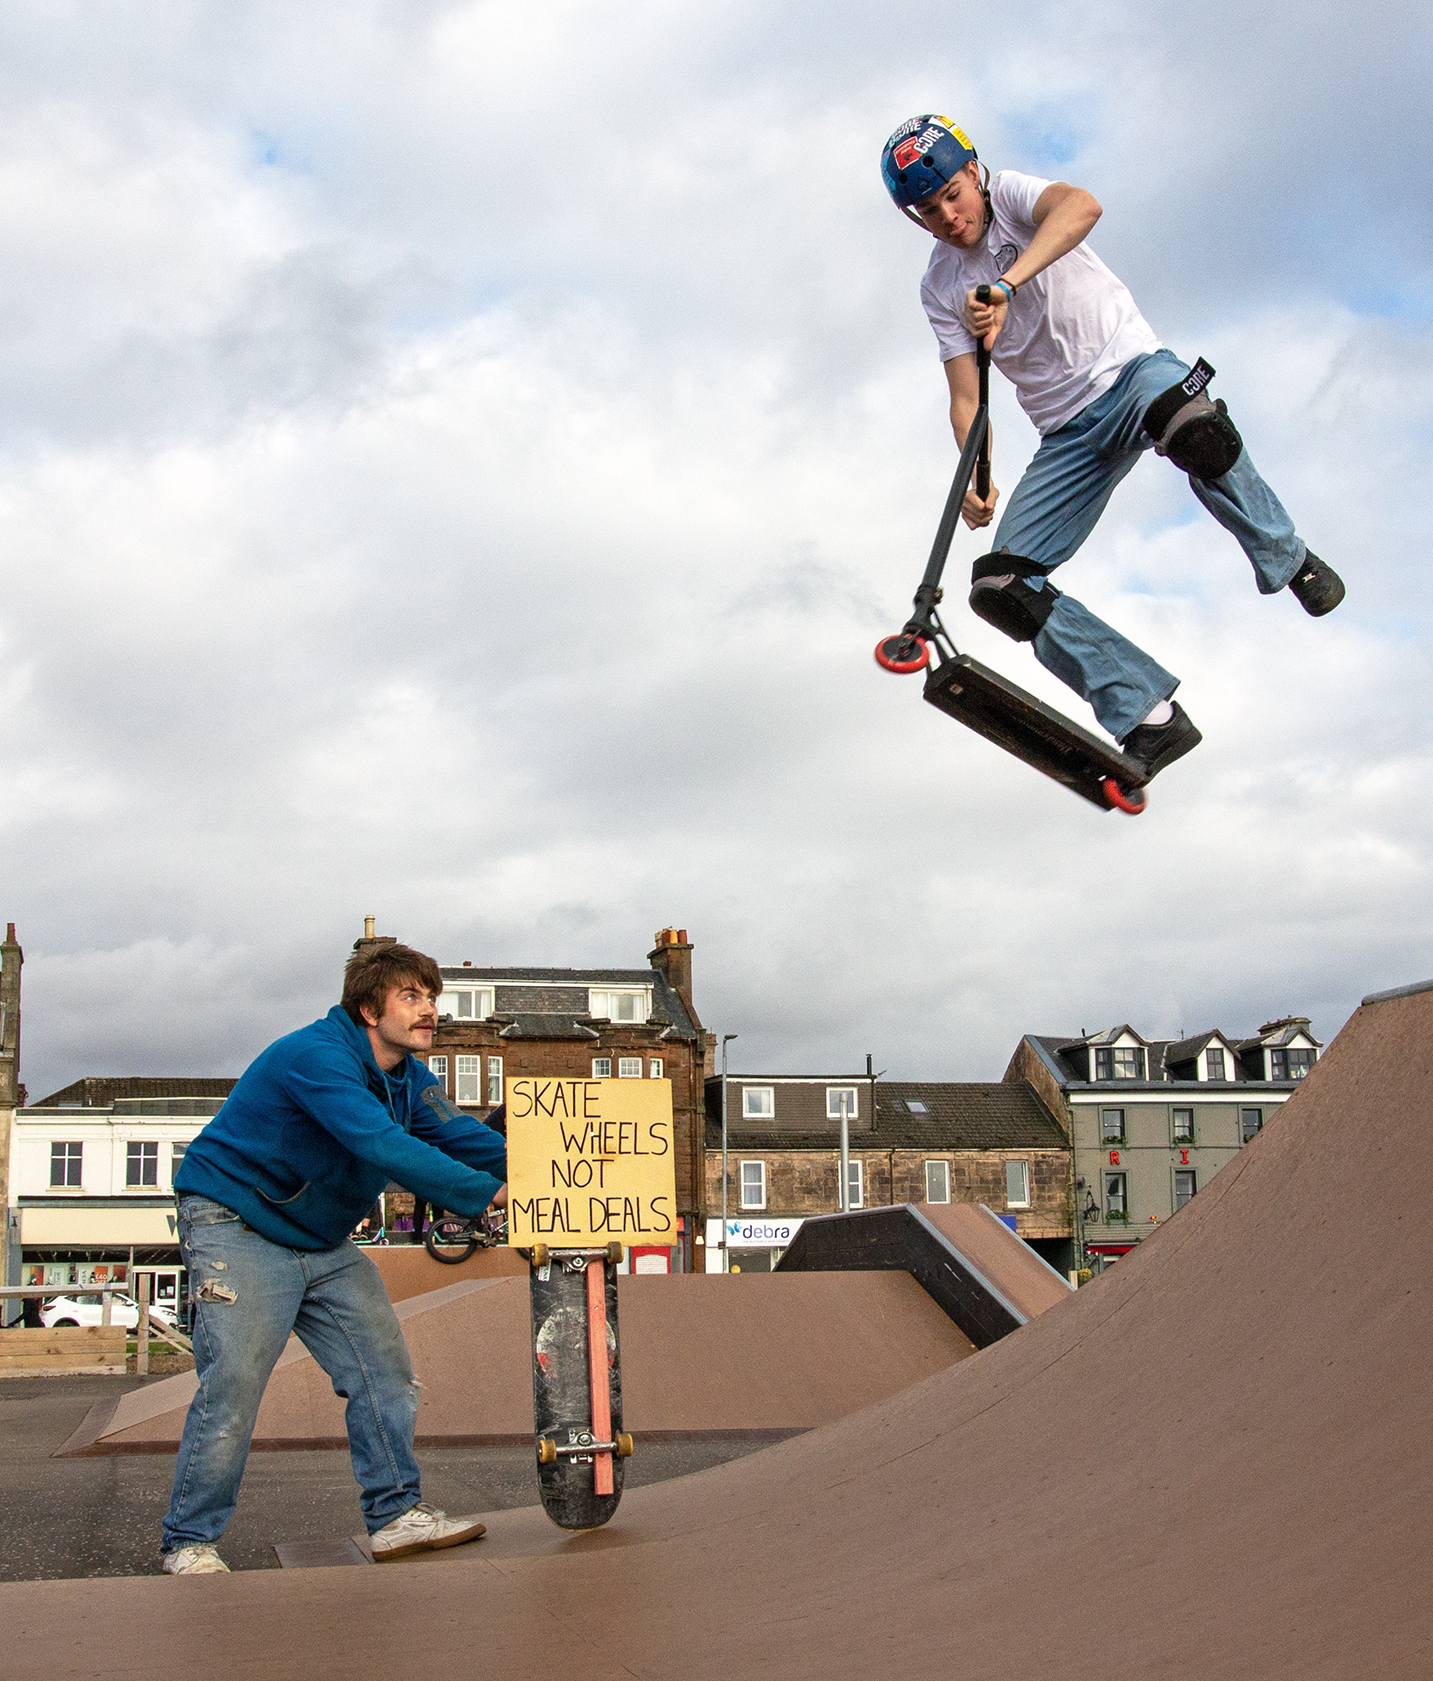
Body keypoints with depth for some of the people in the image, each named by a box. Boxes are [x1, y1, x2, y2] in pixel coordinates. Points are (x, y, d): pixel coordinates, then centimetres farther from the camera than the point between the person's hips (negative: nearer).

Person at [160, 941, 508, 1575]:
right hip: (238, 1230, -9)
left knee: (385, 1372, 1)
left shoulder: (408, 1078, 4)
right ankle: (189, 1541, -2)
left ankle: (397, 1514, 9)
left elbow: (461, 1135, -5)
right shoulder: (316, 1056, -26)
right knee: (232, 1384, -14)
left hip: (324, 1242, 9)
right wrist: (490, 1193, -39)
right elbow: (385, 1147, -37)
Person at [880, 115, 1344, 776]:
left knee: (1193, 430, -41)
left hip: (1129, 368, -5)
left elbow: (1081, 207, -27)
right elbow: (966, 396, 1)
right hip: (1068, 436, 5)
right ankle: (1150, 719, -14)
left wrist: (1005, 285, -41)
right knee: (1002, 589, -14)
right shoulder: (939, 288, 8)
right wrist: (976, 480, -18)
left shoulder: (1009, 193, -3)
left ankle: (1289, 562, -14)